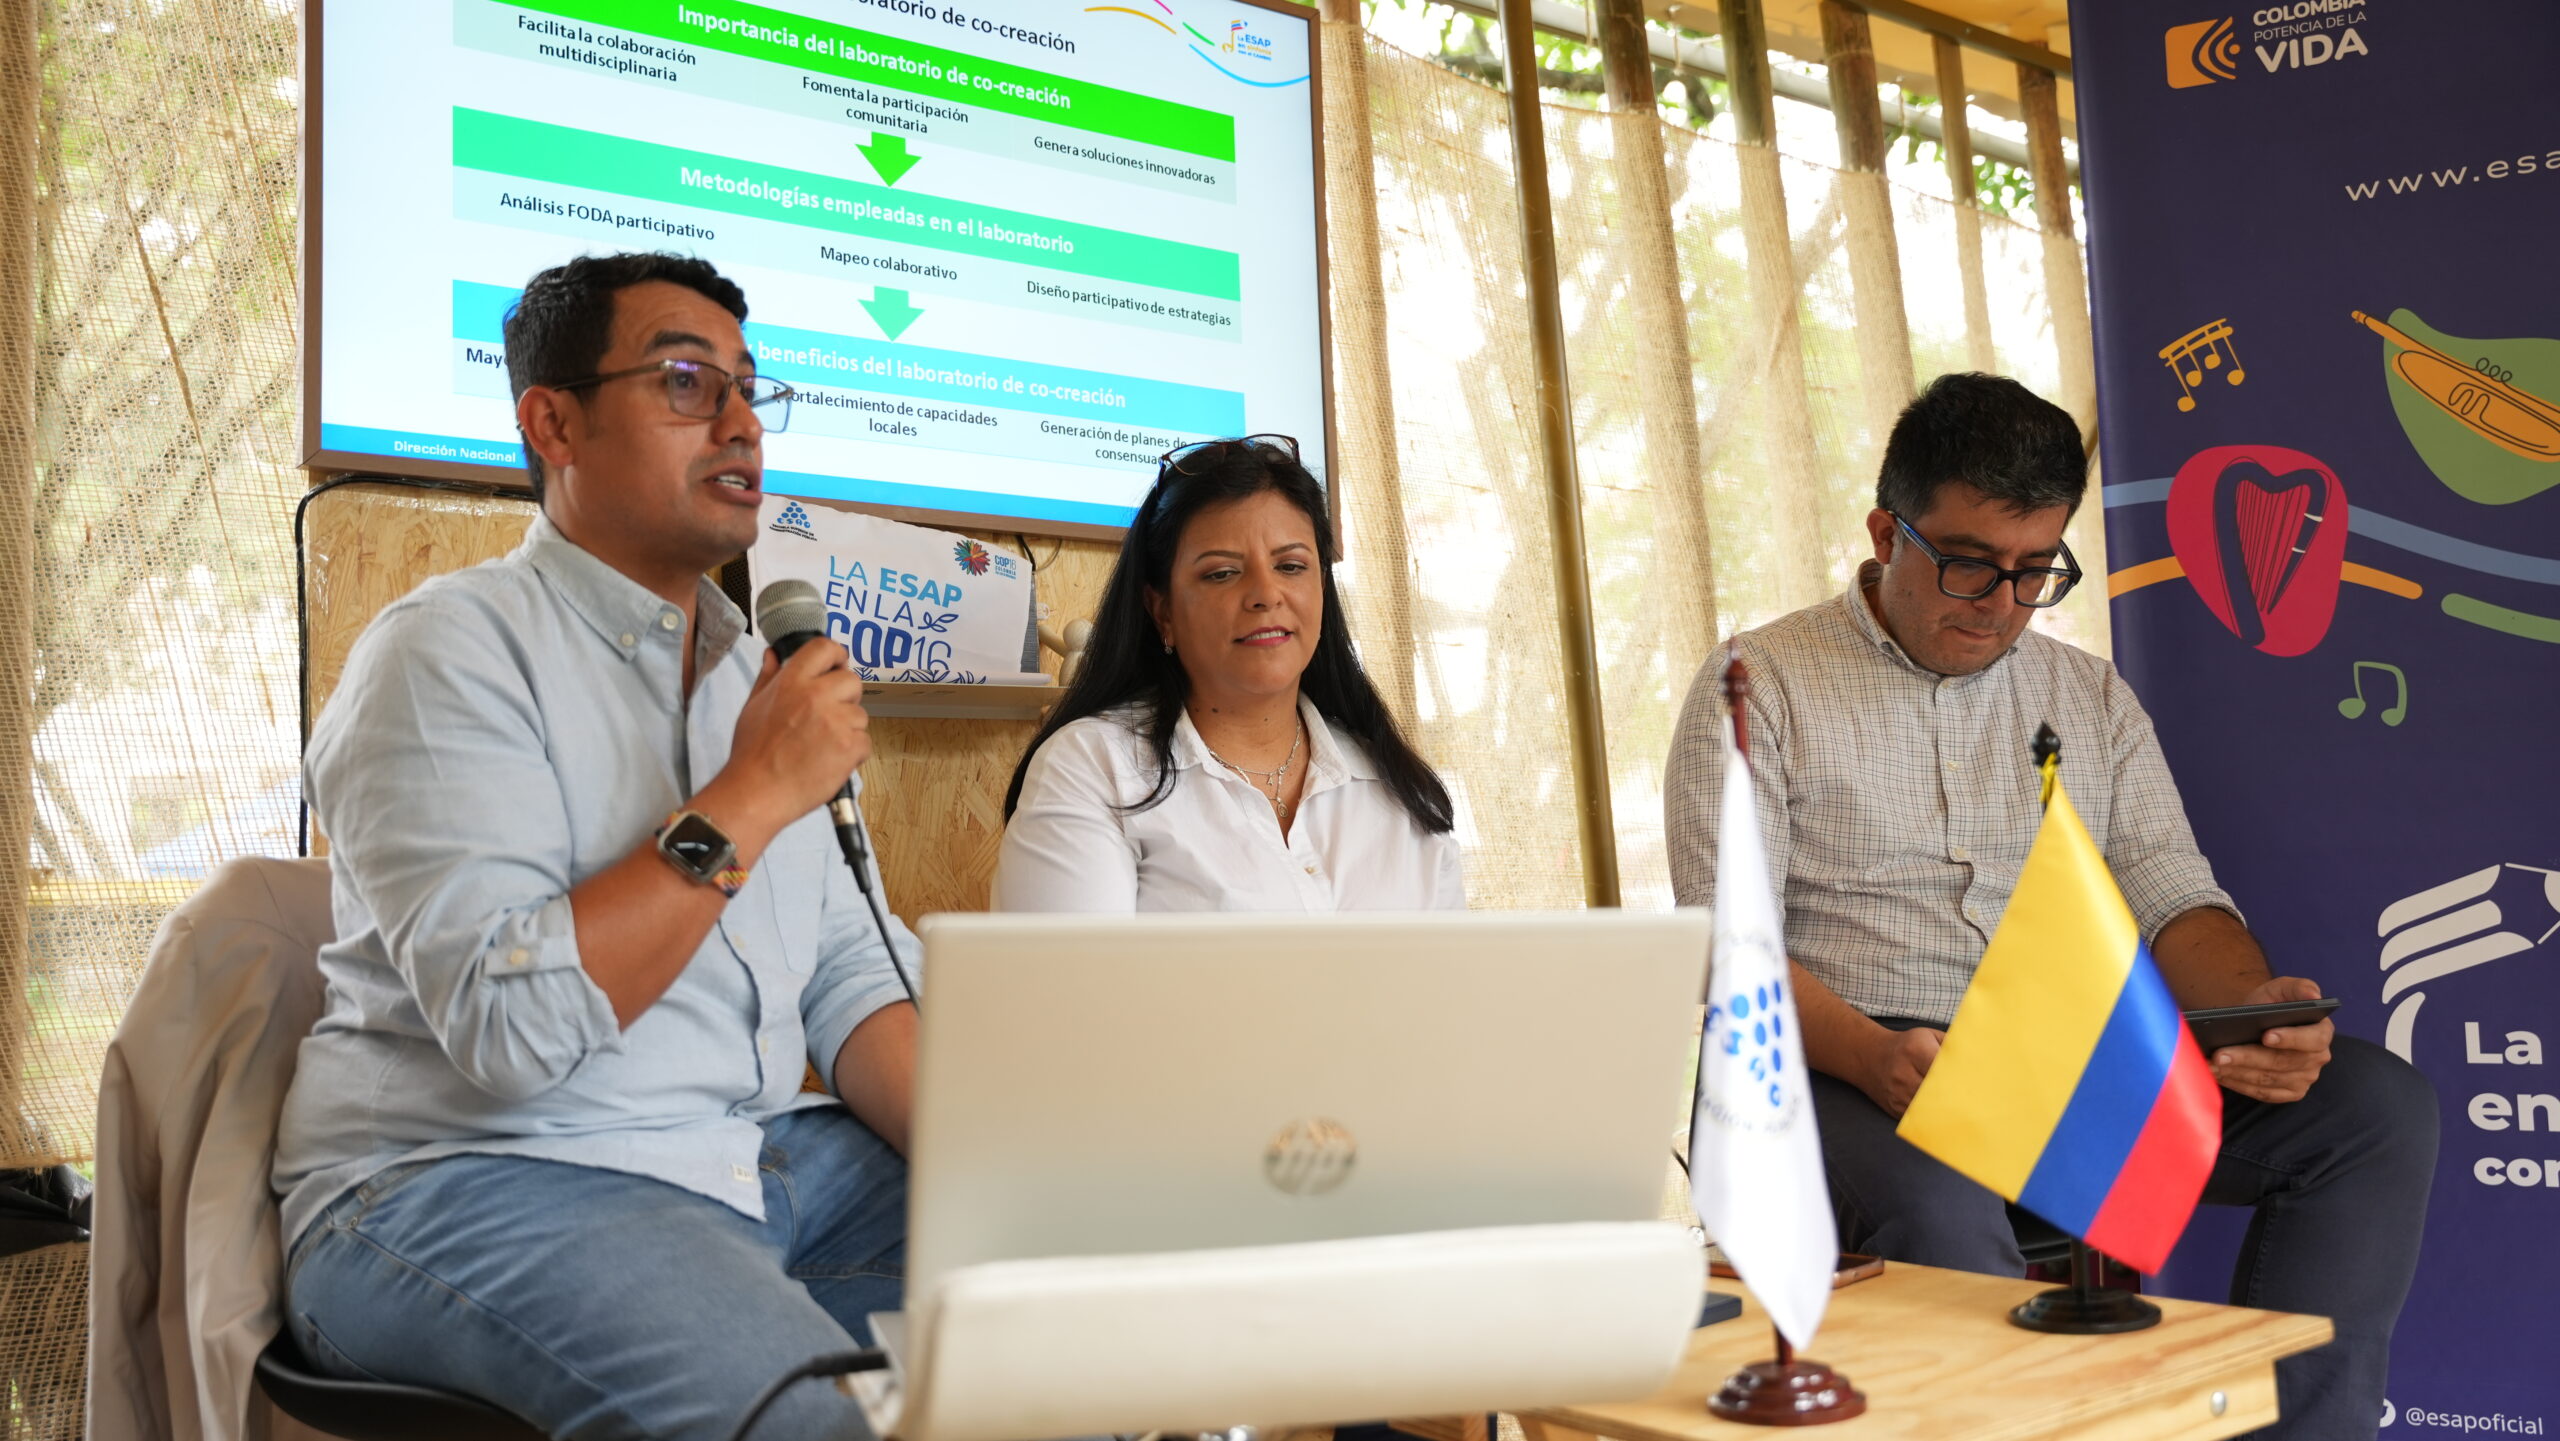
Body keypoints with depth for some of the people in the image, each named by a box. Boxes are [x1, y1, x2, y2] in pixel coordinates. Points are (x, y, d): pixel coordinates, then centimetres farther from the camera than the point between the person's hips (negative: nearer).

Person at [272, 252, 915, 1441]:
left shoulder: (751, 669, 16)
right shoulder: (450, 650, -8)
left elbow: (851, 977, 10)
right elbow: (509, 1024, -21)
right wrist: (750, 799, -18)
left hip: (754, 1158, 7)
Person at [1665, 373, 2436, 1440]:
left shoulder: (2092, 698, 18)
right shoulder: (1760, 688, 2)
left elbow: (2172, 899, 12)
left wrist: (2252, 999, -12)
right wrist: (1874, 1058, -24)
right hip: (1857, 1072, -5)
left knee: (2378, 1103, -15)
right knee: (1936, 1203, -39)